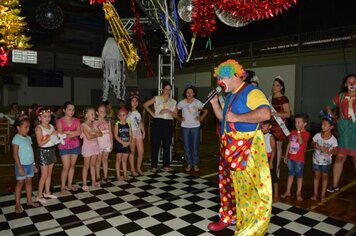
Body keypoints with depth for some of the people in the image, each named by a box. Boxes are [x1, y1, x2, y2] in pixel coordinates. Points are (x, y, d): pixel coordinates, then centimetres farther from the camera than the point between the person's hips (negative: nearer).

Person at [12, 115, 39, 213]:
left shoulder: (28, 138, 7)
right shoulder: (16, 139, -15)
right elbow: (15, 154, -16)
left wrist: (33, 164, 13)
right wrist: (20, 167, -18)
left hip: (30, 164, 6)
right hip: (22, 165, -6)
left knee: (29, 182, 14)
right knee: (20, 183, 5)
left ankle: (29, 201, 27)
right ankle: (18, 204, 16)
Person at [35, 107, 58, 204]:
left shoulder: (51, 126, 6)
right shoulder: (39, 128, -14)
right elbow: (40, 143, -20)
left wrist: (58, 137, -7)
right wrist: (51, 136, -21)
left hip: (52, 150, 6)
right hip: (43, 152, -6)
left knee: (49, 173, 15)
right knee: (44, 175, 0)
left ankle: (47, 192, 28)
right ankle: (39, 195, 13)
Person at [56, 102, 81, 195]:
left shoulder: (76, 120, 4)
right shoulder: (60, 121, -5)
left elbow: (79, 132, -9)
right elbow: (61, 135, -14)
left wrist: (67, 132, -15)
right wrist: (73, 133, -11)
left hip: (75, 146, 3)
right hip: (64, 146, -3)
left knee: (72, 166, 11)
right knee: (66, 167, -5)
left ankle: (70, 184, 24)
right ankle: (62, 187, 7)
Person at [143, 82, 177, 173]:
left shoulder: (173, 101, 12)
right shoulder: (157, 98, 3)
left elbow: (175, 115, 7)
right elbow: (145, 105, 0)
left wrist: (168, 111, -10)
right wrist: (152, 113, -4)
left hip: (168, 123, 3)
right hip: (158, 122, -3)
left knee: (167, 144, 7)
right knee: (155, 144, -2)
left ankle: (166, 165, 17)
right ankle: (153, 166, 6)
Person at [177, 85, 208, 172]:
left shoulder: (198, 102, -2)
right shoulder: (182, 103, -2)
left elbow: (205, 111, 10)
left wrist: (201, 118, -2)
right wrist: (179, 118, 1)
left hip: (195, 127, -1)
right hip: (185, 127, 1)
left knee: (195, 147, 2)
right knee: (187, 147, 5)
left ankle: (195, 164, 15)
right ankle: (189, 164, 18)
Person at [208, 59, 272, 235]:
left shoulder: (251, 92, -14)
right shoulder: (230, 95, 14)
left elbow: (265, 114, -29)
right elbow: (222, 117, 23)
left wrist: (236, 117, -23)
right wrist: (215, 103, 8)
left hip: (246, 148, -9)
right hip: (229, 147, 9)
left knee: (247, 187, -3)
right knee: (229, 183, 18)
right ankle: (228, 217, 35)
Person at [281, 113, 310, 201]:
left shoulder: (306, 134, -10)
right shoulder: (293, 132, 6)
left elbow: (301, 142, -29)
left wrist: (299, 131, -29)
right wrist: (286, 156, 11)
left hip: (299, 159, -5)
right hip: (290, 157, 5)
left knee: (299, 176, 8)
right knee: (290, 174, 15)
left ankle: (298, 193, 19)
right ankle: (288, 191, 24)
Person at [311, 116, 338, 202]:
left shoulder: (333, 139, -15)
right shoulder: (317, 135, -10)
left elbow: (335, 151, -10)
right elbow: (312, 143, 3)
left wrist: (327, 151, -28)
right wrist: (315, 145, -19)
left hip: (326, 162, -1)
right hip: (316, 160, 2)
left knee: (324, 177, 11)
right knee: (316, 176, 11)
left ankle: (323, 195, 22)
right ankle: (315, 194, 22)